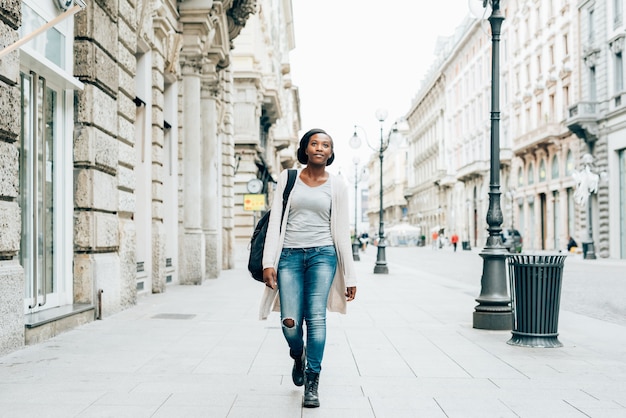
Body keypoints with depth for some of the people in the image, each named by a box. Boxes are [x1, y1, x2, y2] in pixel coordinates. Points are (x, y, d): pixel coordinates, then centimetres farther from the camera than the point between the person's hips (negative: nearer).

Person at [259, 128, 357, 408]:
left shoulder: (337, 185, 7)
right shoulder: (288, 178, 7)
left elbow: (342, 232, 7)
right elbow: (275, 222, 3)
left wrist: (349, 276, 4)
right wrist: (268, 262, -7)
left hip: (323, 254, 0)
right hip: (290, 255, 0)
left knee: (316, 317, -13)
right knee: (290, 322, -8)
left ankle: (312, 384, 0)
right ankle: (298, 357, 28)